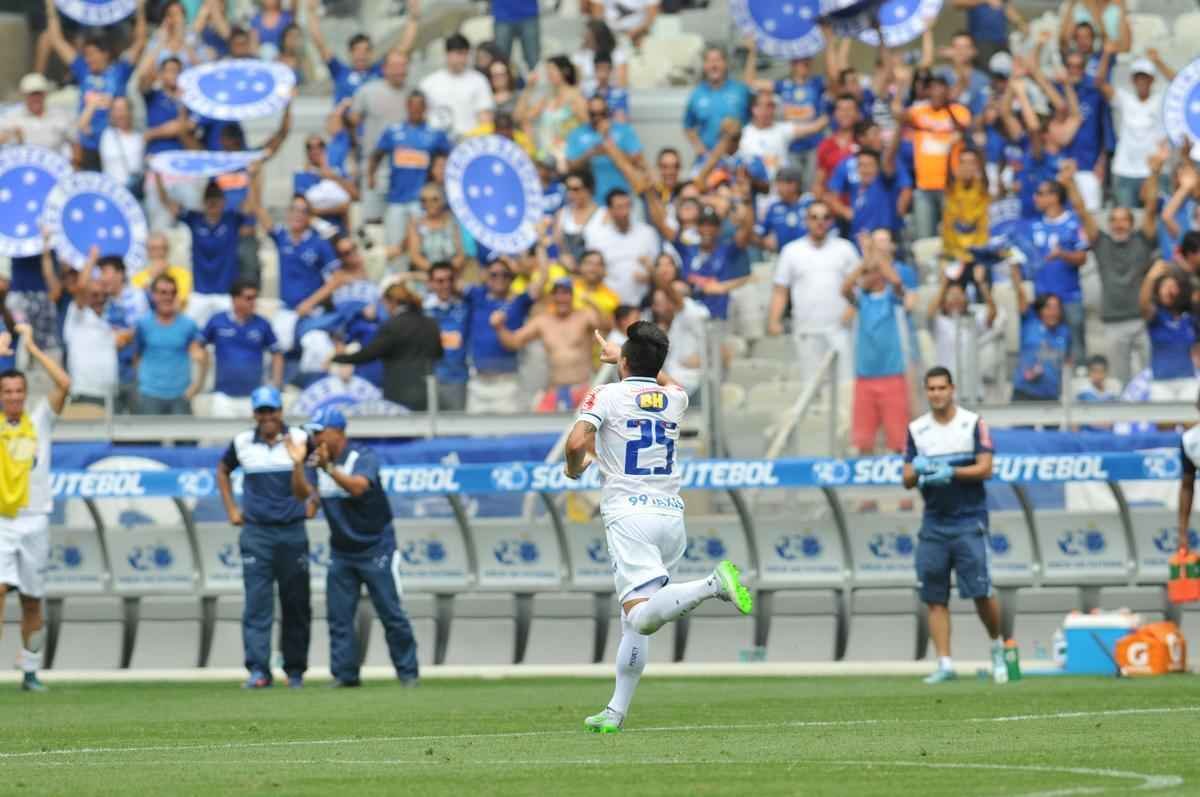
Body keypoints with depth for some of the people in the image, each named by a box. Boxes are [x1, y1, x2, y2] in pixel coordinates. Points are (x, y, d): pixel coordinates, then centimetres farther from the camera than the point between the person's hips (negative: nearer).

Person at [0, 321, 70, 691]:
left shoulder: (40, 420, 5)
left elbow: (64, 384, -6)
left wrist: (32, 347, -2)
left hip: (34, 521, 2)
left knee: (33, 602, 8)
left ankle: (30, 671, 17)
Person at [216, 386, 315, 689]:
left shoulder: (300, 439, 0)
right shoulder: (242, 443, 4)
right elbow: (222, 471, 21)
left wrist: (313, 503, 7)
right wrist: (231, 509, 13)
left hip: (293, 532, 0)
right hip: (256, 533, 0)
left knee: (296, 604, 5)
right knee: (257, 602, -9)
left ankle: (295, 670, 15)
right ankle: (258, 670, -12)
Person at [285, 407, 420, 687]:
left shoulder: (364, 457, -14)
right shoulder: (317, 460, 3)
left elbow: (357, 486, -32)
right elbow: (302, 494, -7)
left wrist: (329, 467, -44)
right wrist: (298, 464, -21)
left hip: (375, 549, -6)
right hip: (341, 553, 6)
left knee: (391, 614, -3)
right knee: (339, 616, 1)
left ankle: (407, 672, 5)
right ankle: (344, 674, 6)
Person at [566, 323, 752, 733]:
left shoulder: (607, 395, 2)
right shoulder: (675, 398, 17)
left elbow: (577, 443, -12)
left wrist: (574, 468, 10)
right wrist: (619, 356, 53)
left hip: (629, 514, -6)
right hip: (673, 515, 6)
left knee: (642, 618, -21)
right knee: (634, 620, 14)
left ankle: (712, 585, -41)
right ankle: (616, 712, 10)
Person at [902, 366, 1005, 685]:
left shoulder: (973, 423, 0)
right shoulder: (916, 429, 10)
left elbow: (985, 468, -8)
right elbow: (907, 480, 8)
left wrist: (950, 472, -21)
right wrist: (917, 470, -14)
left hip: (969, 520, -3)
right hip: (933, 524, 3)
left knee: (981, 592, -8)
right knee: (935, 598, -2)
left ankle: (997, 647, 16)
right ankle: (944, 664, 0)